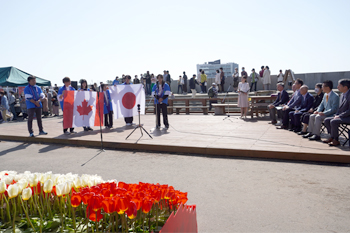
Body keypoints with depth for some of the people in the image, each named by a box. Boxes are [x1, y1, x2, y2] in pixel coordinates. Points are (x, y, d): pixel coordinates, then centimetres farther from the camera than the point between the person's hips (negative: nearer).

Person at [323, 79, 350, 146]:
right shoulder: (342, 95, 12)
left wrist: (339, 116, -19)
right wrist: (336, 115, 3)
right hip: (341, 116, 9)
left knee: (333, 122, -28)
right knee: (326, 120, -2)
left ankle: (336, 140, -15)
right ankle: (332, 137, 5)